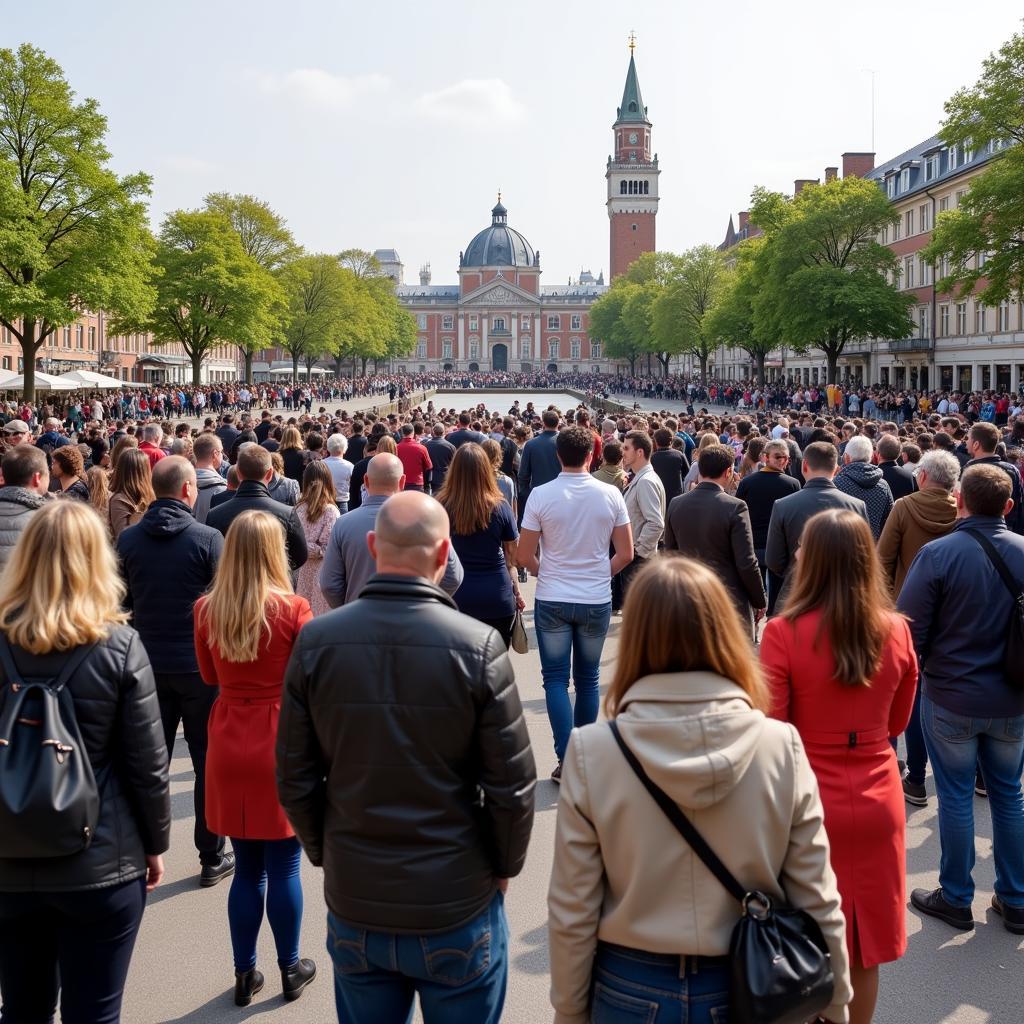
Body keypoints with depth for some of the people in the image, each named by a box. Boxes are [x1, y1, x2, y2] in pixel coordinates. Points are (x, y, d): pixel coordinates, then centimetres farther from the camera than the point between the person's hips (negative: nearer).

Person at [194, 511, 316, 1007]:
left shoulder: (205, 609, -4)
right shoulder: (293, 609, -15)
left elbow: (210, 676, 10)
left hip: (229, 748, 3)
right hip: (282, 745, -3)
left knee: (247, 867, 14)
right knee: (283, 867, 9)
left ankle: (245, 974, 24)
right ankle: (290, 970, 23)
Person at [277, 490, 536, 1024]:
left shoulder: (316, 640, -10)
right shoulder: (477, 645, -17)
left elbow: (295, 778, -3)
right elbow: (512, 785, -12)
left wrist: (327, 854, 12)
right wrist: (504, 866, 5)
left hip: (353, 904, 2)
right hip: (457, 905, -2)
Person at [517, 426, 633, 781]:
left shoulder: (541, 496, -10)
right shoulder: (610, 495, -5)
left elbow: (524, 557, -6)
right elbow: (625, 555, -1)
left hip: (552, 601, -2)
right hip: (596, 602, 2)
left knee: (556, 679, 6)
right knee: (588, 679, 15)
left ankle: (566, 760, -1)